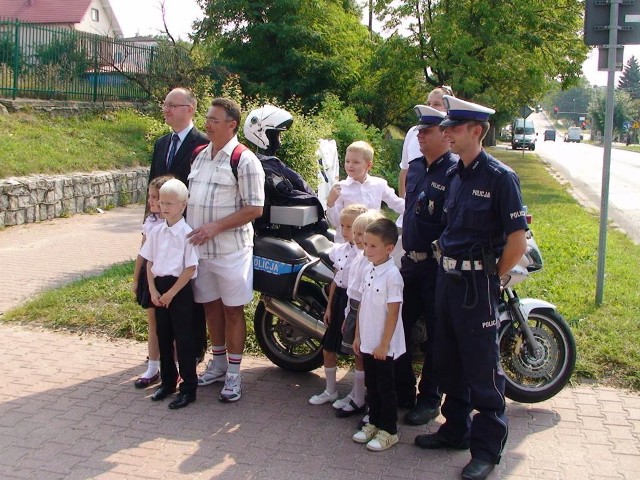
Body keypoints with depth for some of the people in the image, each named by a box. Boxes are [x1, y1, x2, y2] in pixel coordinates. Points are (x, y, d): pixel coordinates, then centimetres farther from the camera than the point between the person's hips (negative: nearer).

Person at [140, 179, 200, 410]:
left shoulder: (187, 233, -12)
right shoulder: (156, 231, 5)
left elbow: (190, 268, -14)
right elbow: (149, 262, 10)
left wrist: (171, 293, -14)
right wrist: (153, 290, -1)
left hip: (180, 289, -6)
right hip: (160, 288, 6)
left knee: (184, 340, 0)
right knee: (163, 337, 15)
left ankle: (188, 388, 10)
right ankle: (167, 381, 30)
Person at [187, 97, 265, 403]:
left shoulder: (244, 160, -12)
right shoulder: (200, 155, 11)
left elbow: (254, 209, -16)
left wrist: (215, 227, -20)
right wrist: (189, 227, 7)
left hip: (230, 248, -7)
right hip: (199, 247, 7)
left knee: (232, 309, 3)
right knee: (210, 305, 16)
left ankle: (233, 373, 14)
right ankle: (218, 363, 31)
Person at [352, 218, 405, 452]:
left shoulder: (392, 275, -18)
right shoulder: (368, 270, 5)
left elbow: (393, 313, -17)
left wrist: (384, 345, -17)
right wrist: (358, 336, 12)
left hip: (384, 345, -7)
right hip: (368, 342, 7)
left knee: (385, 387, 5)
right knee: (371, 385, 17)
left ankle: (389, 430, 17)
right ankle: (374, 423, 30)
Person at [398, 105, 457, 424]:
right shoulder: (415, 167, 11)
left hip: (438, 265, -8)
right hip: (410, 262, 8)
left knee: (435, 336, 6)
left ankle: (429, 399, 20)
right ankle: (402, 390, 29)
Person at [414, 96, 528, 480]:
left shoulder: (500, 176, -13)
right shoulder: (454, 174, 10)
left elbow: (518, 240, -14)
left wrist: (491, 277, -7)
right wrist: (445, 258, 12)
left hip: (477, 281, -8)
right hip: (447, 276, 8)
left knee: (482, 367, 1)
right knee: (448, 359, 17)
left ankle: (488, 447, 14)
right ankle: (455, 429, 33)